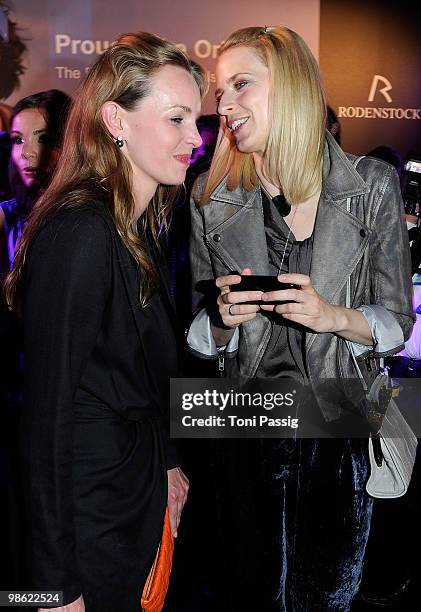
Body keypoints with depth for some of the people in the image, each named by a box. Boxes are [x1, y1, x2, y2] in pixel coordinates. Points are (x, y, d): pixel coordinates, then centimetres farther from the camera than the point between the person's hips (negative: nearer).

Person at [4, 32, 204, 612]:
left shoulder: (139, 226, 4)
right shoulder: (80, 233, -25)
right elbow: (47, 413, -24)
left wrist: (166, 462, 18)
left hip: (135, 493, 8)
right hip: (86, 514, -8)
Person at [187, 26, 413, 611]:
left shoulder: (372, 185, -6)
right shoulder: (212, 198, -1)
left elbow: (397, 320, -2)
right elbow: (201, 333, 5)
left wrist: (334, 316, -21)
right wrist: (224, 320, -17)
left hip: (342, 429, -1)